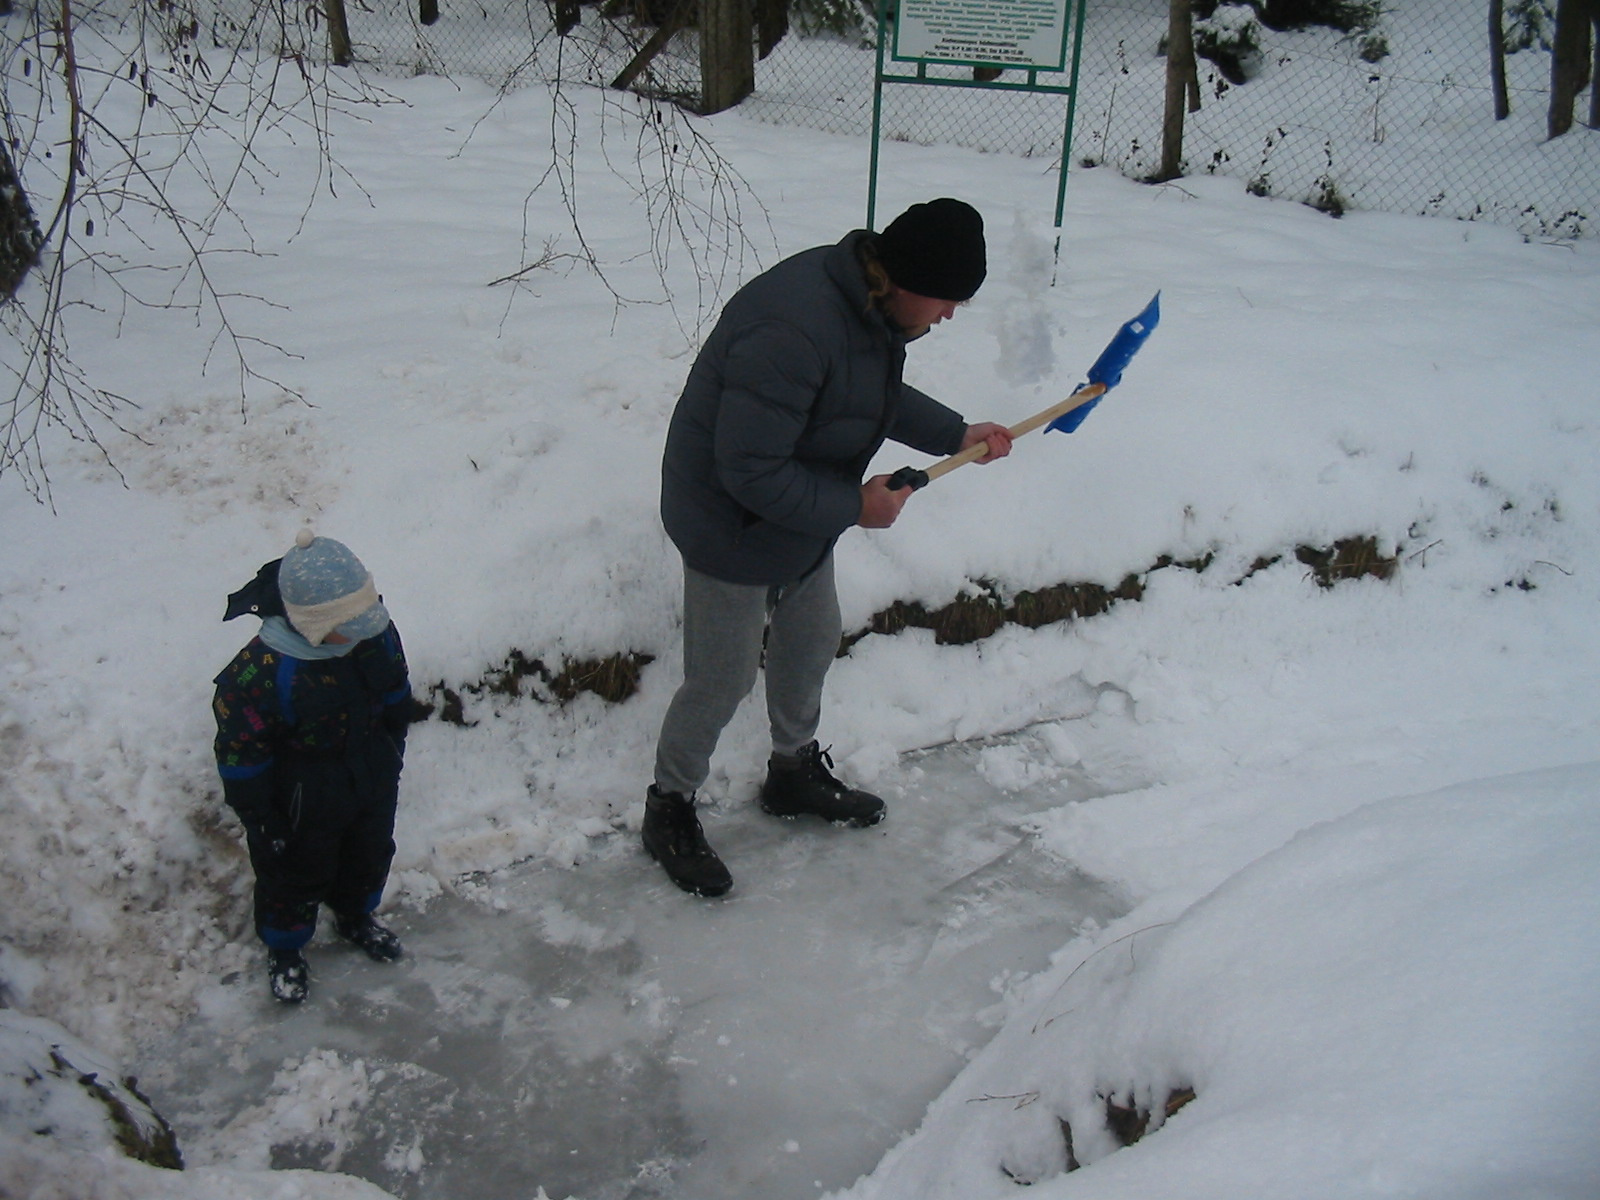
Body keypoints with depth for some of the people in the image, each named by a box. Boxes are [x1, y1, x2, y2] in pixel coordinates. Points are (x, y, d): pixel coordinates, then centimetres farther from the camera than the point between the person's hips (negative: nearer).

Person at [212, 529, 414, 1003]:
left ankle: (355, 918, 59)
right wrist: (259, 817, -14)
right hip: (303, 799, -5)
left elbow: (396, 696, 2)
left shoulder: (377, 632, -18)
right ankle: (285, 950, 48)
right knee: (297, 876, 19)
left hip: (373, 782, 5)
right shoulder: (260, 671, -35)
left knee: (369, 857, 28)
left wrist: (393, 755, 13)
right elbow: (240, 751, -23)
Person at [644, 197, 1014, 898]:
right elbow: (750, 471, -33)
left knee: (811, 642, 24)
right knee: (720, 683, 4)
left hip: (805, 518, 9)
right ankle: (668, 812, 28)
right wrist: (855, 507, -25)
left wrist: (957, 435, 6)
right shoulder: (793, 332, -36)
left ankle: (796, 772, 48)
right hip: (734, 530, -9)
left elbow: (883, 395, 15)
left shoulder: (871, 305, -5)